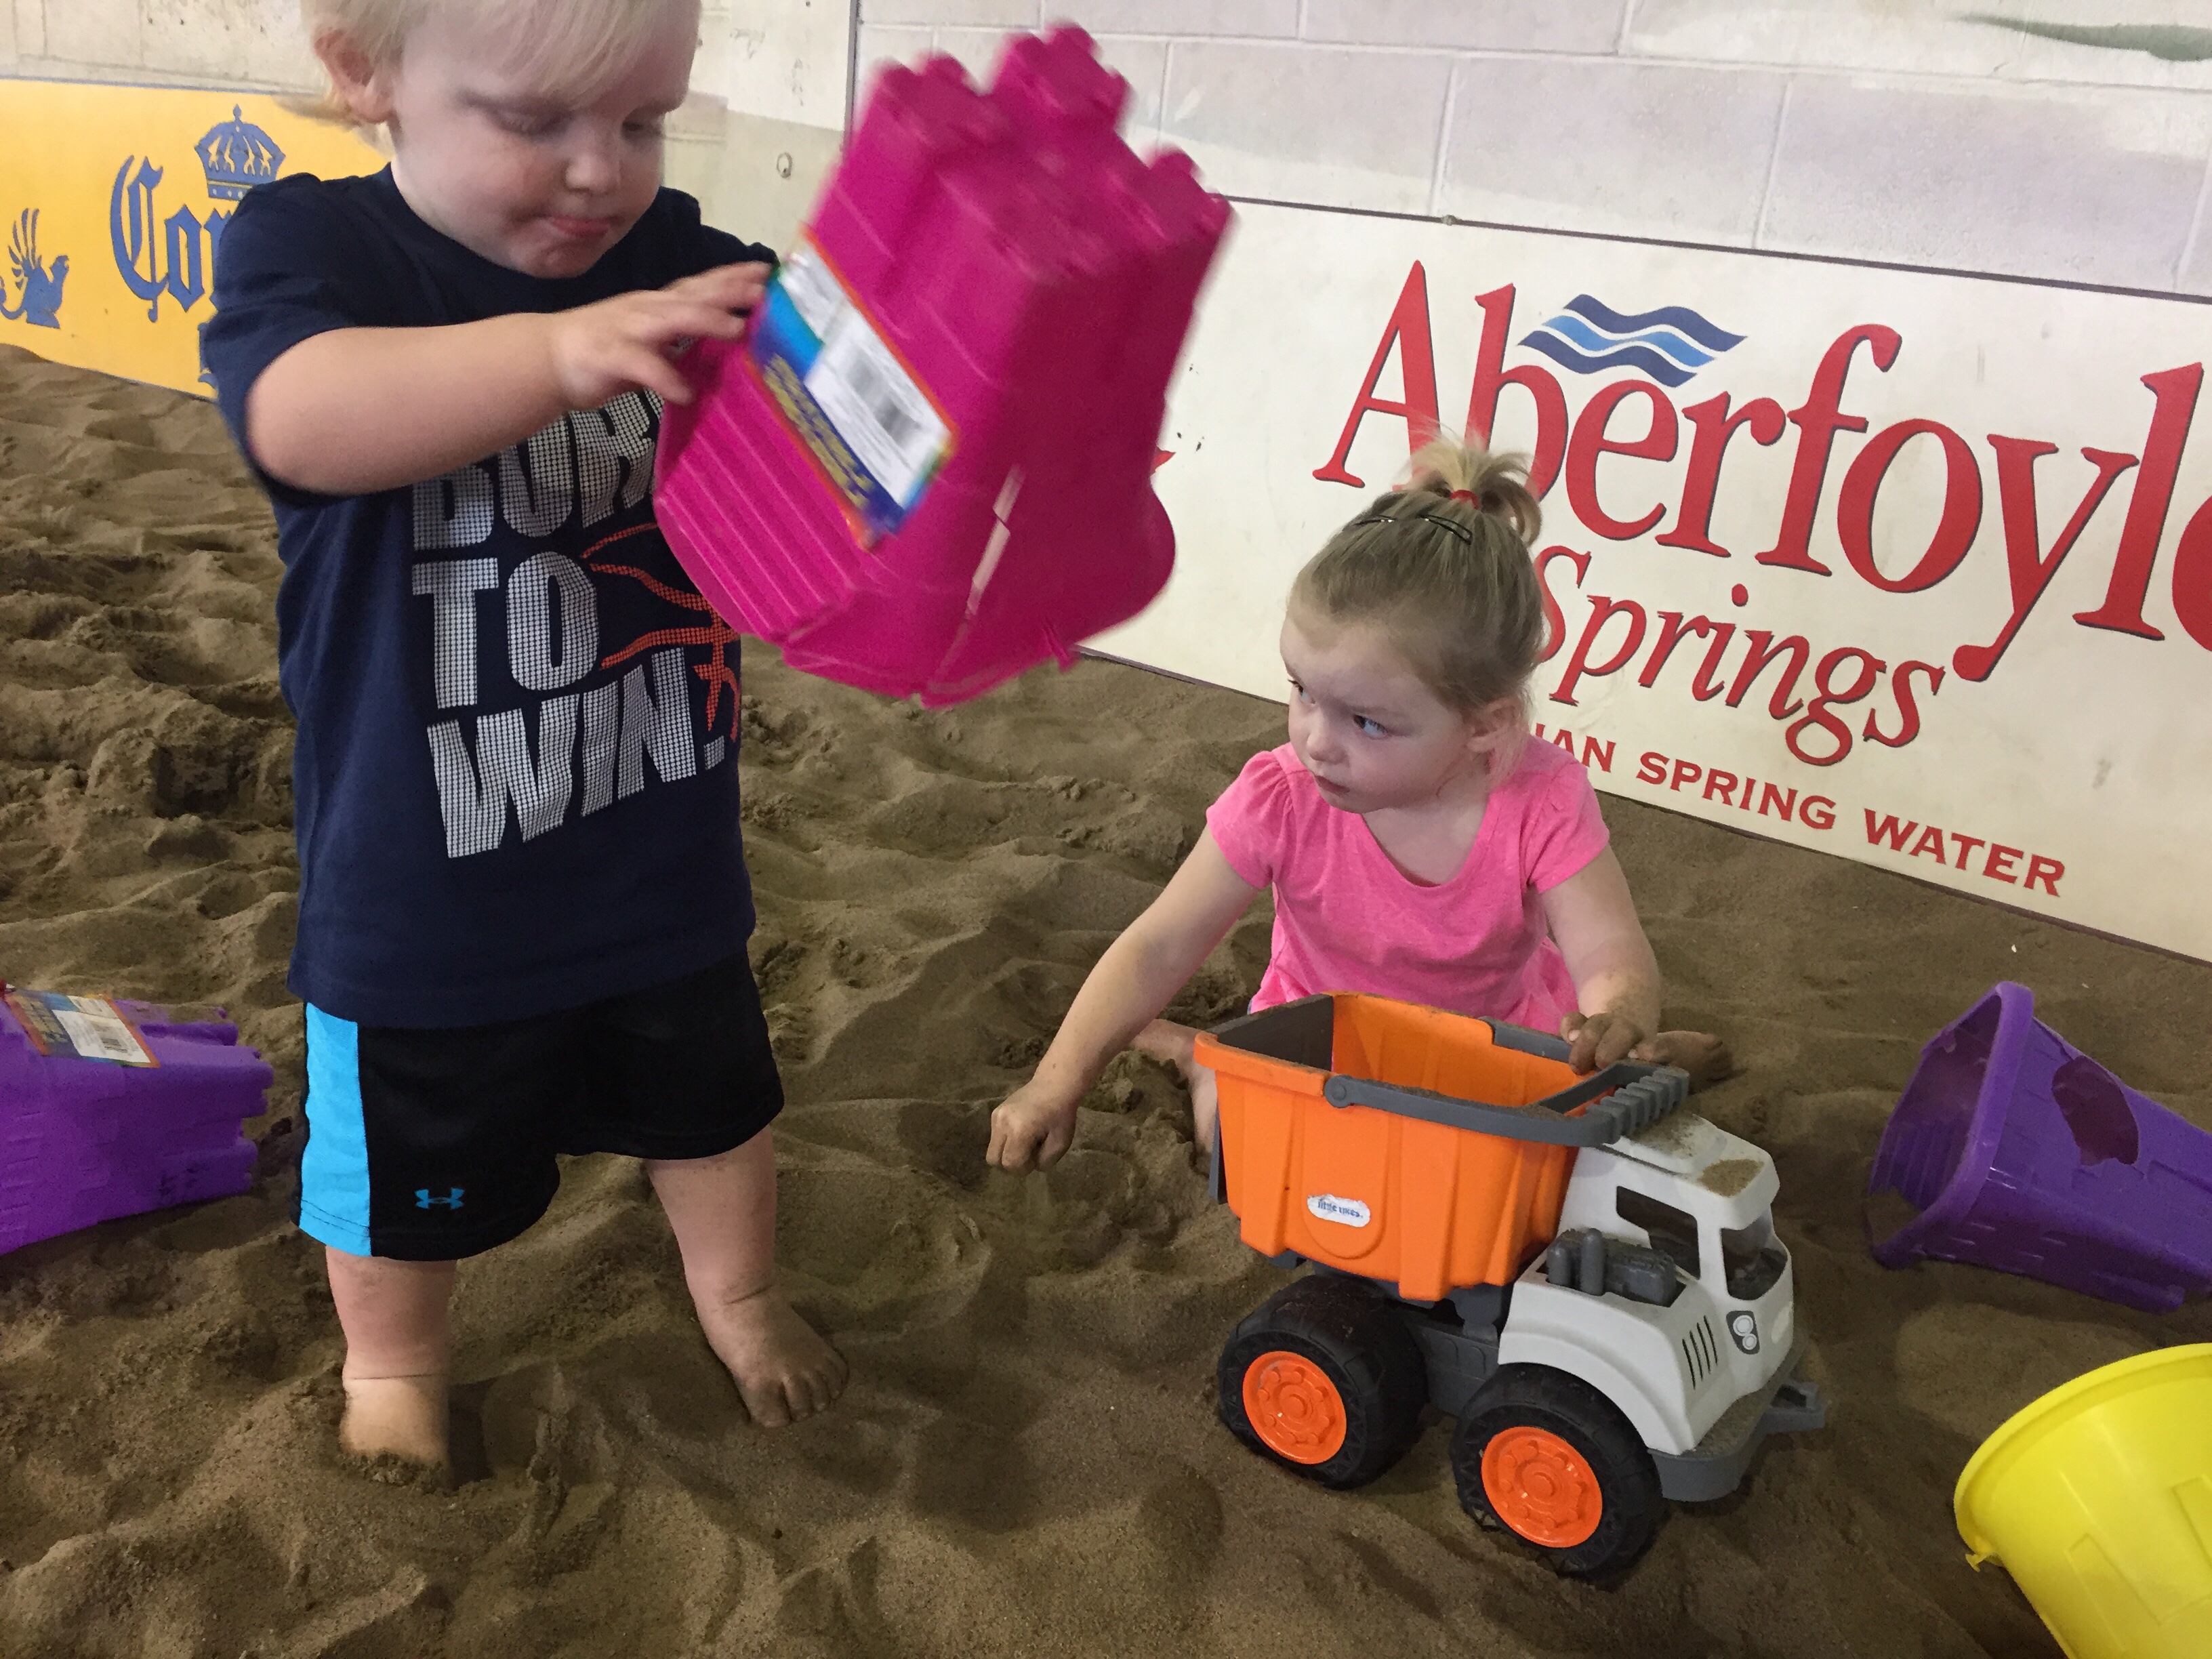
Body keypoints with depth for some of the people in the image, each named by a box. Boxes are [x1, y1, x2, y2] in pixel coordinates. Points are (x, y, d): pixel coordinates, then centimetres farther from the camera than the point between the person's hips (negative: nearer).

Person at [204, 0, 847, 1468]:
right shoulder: (310, 242, -15)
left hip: (666, 853, 3)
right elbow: (308, 415, -36)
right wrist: (561, 347, -52)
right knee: (409, 1165, 19)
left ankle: (738, 1295, 53)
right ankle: (393, 1361, 49)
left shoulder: (689, 270, -6)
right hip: (423, 889, -2)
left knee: (712, 1102, 24)